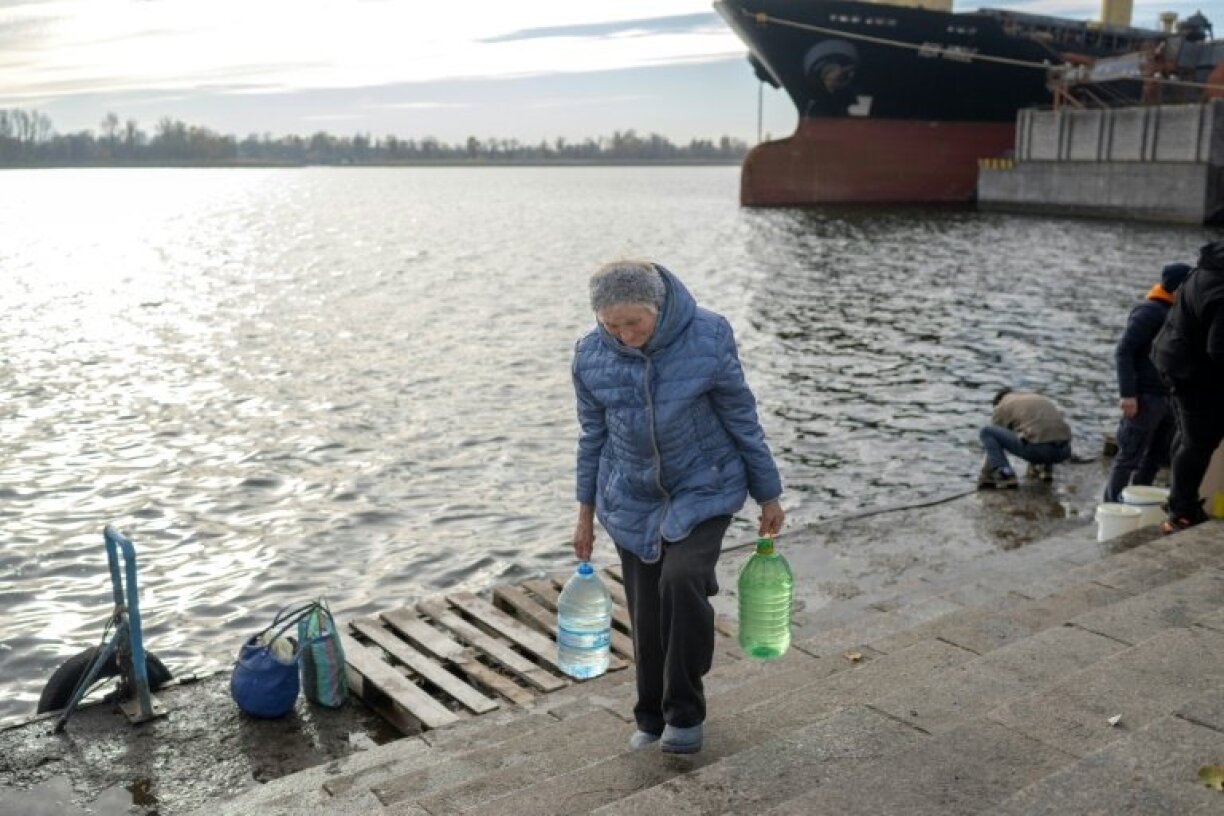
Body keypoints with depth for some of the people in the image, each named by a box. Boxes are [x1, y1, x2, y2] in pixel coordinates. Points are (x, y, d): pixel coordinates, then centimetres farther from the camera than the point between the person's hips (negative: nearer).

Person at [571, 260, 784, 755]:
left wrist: (769, 496, 0)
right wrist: (586, 514, 10)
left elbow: (742, 419, -8)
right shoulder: (591, 355, -9)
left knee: (682, 581, -24)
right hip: (634, 500, 3)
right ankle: (653, 715, 28)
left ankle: (685, 712, -4)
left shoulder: (707, 338, -18)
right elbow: (593, 434, 4)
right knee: (647, 612, 3)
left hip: (703, 489, -2)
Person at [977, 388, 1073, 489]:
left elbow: (993, 448, 17)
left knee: (987, 432, 9)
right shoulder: (1043, 402, 33)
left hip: (1036, 449, -6)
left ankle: (1005, 475, -3)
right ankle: (1045, 467, 22)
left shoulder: (1002, 408, 15)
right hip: (1063, 451, 6)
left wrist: (984, 476, 26)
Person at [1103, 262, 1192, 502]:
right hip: (1145, 397, -8)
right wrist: (1127, 393, -23)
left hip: (1167, 397, 8)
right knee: (1129, 457, -3)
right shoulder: (1149, 311, -12)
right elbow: (1123, 352, -17)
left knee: (1157, 456, 12)